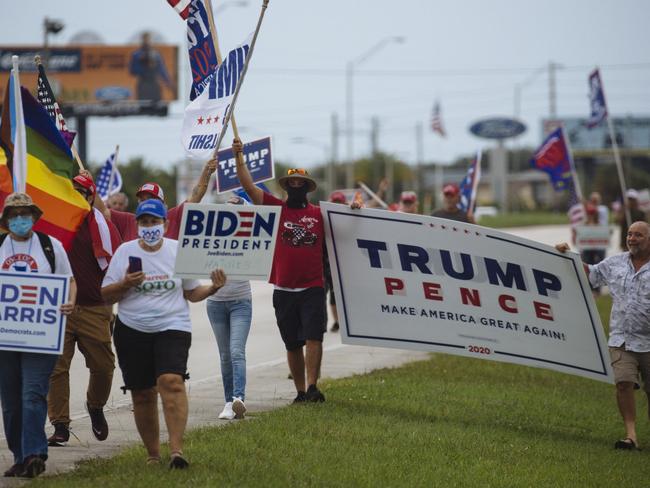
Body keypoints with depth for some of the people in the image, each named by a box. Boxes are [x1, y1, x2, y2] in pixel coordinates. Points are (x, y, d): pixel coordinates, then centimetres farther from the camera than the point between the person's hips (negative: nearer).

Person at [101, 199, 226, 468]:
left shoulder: (178, 250, 4)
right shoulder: (124, 252, 3)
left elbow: (192, 293, 10)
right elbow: (105, 295, 3)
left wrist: (213, 288, -9)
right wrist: (125, 284, -16)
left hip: (172, 327, -2)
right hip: (132, 331, 2)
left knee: (172, 382, -23)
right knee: (142, 395, 6)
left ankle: (177, 449, -29)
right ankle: (153, 455, 20)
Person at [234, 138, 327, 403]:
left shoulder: (319, 214, 7)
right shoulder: (275, 208, 4)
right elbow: (248, 185, -3)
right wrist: (239, 157, -12)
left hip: (312, 288, -1)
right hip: (283, 290, 1)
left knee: (313, 337, -13)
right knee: (292, 344, 7)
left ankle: (312, 387, -17)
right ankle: (300, 391, 15)